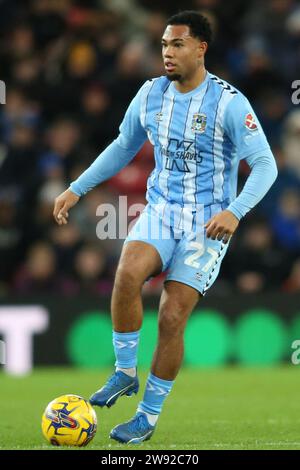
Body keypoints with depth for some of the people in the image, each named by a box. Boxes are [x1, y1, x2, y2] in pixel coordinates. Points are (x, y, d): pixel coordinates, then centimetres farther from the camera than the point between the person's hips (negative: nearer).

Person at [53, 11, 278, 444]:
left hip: (207, 224, -3)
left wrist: (235, 211, -30)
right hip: (160, 213, 4)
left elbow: (265, 165, -13)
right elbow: (123, 148, 19)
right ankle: (125, 373, -9)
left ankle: (149, 416, 7)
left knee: (172, 319, -10)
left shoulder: (229, 103, -12)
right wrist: (77, 189, 14)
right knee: (127, 274, -28)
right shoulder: (150, 94, 3)